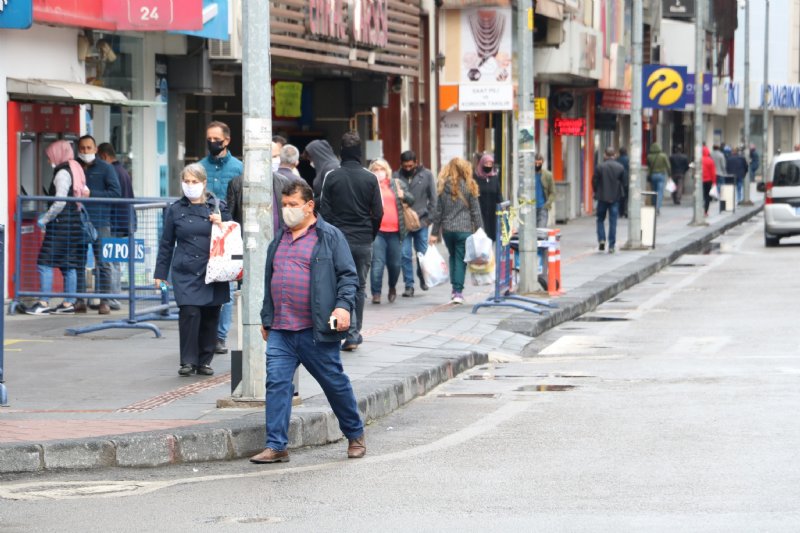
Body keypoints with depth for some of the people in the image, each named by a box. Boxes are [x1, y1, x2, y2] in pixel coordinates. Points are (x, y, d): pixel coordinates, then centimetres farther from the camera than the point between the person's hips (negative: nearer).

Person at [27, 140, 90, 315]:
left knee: (45, 263, -7)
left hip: (60, 223, -9)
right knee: (69, 266, 10)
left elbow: (60, 202, -20)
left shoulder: (62, 173, -12)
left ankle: (44, 304, -9)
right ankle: (68, 303, 10)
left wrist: (45, 219, -10)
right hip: (73, 225, 9)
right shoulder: (75, 171, 16)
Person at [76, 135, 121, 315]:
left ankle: (104, 301, -1)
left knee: (103, 264, -4)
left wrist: (91, 194, -11)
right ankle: (79, 300, 7)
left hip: (100, 221, -3)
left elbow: (116, 192, -5)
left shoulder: (105, 168, 3)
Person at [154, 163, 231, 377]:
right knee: (189, 312, -14)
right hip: (185, 273, -1)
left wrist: (221, 224, -7)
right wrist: (160, 272, 12)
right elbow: (166, 243, 13)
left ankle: (204, 361, 15)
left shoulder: (218, 207, 6)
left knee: (210, 316, 3)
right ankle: (188, 361, -6)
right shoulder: (175, 210, 8)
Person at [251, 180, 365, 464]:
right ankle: (276, 446, -4)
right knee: (276, 383, -6)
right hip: (280, 331, 5)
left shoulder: (330, 237, 0)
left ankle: (355, 435, 24)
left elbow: (348, 275, -3)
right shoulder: (279, 239, 18)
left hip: (316, 330, -5)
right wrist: (266, 319, 24)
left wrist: (344, 305, -17)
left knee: (335, 383, 5)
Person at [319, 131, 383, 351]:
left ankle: (350, 331, -12)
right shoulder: (370, 179, -2)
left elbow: (324, 210, -3)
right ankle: (354, 334, 14)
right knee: (359, 287, 11)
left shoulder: (331, 177, -4)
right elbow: (378, 213, 0)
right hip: (363, 242, 1)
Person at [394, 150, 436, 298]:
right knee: (405, 255, -4)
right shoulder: (397, 176, 0)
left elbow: (433, 198, 5)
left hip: (421, 221, 0)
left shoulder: (426, 175, 2)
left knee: (422, 253, 8)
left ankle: (423, 278, 32)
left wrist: (429, 217, -1)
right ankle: (409, 285, 2)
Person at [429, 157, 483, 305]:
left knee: (453, 257, 17)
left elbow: (438, 211, 4)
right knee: (461, 259, 1)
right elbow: (475, 211, -3)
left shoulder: (442, 186, 2)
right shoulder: (469, 186, -4)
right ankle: (458, 291, -4)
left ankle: (455, 290, 14)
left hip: (447, 230, 3)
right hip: (464, 229, -3)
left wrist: (434, 232, 9)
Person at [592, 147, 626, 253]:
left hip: (602, 197, -1)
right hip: (615, 197, 1)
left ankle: (601, 239, -3)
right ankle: (611, 245, 3)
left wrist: (596, 192, 12)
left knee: (600, 219, 15)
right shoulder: (620, 167, -4)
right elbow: (623, 181, 2)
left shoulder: (600, 166, -9)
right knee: (613, 222, 4)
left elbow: (594, 181, -4)